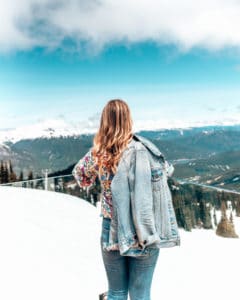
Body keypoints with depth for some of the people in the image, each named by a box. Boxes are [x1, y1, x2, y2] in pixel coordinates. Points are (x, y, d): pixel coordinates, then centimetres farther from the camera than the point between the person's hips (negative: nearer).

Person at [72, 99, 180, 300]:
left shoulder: (98, 154, -9)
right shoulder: (144, 150, -11)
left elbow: (80, 176, 11)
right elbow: (167, 171, 9)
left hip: (114, 232, 1)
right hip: (145, 233, -1)